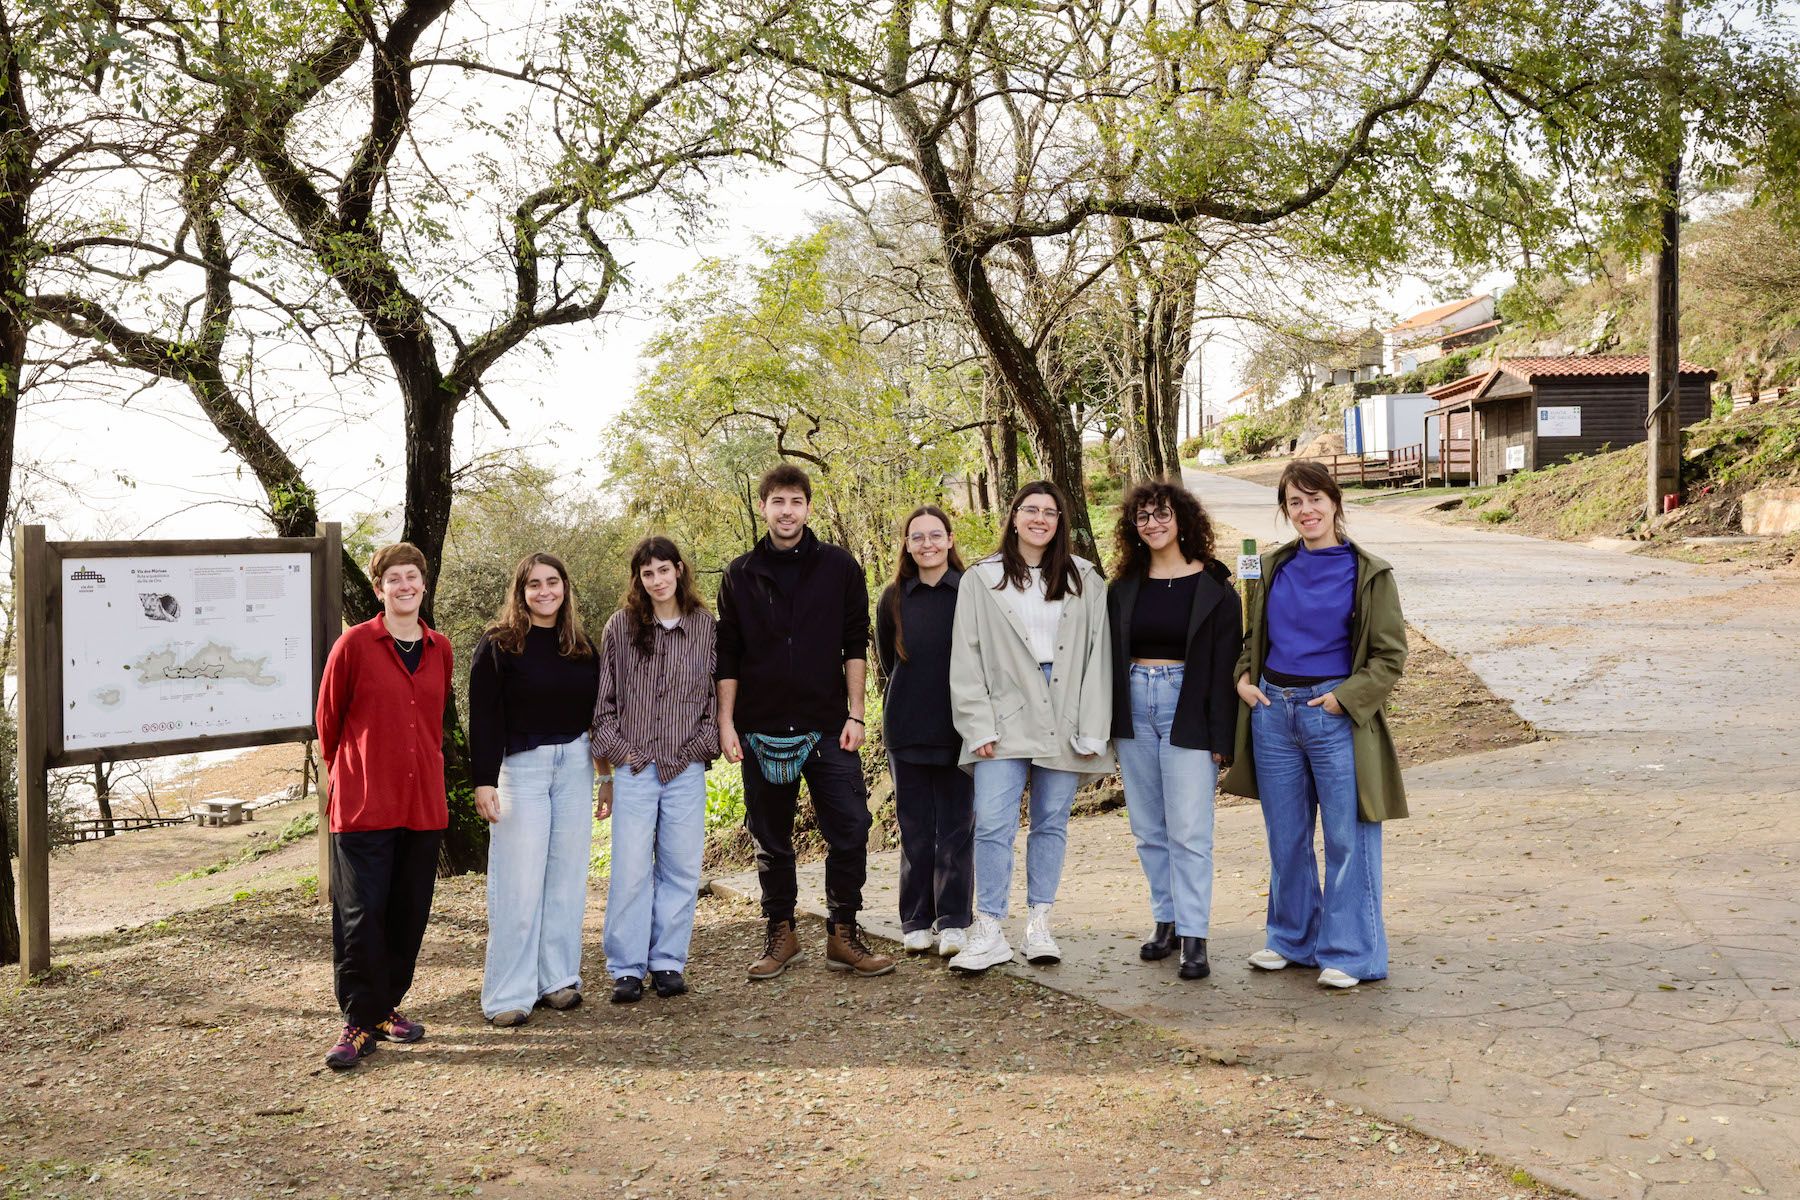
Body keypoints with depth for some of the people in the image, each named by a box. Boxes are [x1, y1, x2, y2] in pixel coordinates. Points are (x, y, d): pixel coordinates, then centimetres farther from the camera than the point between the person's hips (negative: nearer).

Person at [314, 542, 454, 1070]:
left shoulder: (440, 649, 9)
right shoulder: (354, 644, -5)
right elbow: (327, 718, 4)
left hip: (423, 803, 5)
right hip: (364, 804, -4)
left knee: (410, 915, 10)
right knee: (361, 915, -4)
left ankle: (388, 1005, 27)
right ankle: (360, 1023, 7)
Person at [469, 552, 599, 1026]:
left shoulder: (581, 645, 9)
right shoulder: (498, 644, -5)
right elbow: (483, 717, -8)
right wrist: (483, 781, -14)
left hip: (575, 764, 5)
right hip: (520, 767, -5)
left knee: (567, 878, 8)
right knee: (519, 883, -3)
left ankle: (558, 978, 18)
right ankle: (509, 994, 5)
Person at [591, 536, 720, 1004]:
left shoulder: (705, 627, 5)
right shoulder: (620, 627, 4)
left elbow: (717, 696, 8)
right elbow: (604, 699, 7)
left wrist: (699, 747, -2)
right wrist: (616, 752, 0)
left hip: (687, 770, 1)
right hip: (633, 768, -1)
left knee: (680, 869, 5)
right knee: (630, 871, -1)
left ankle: (668, 964, 17)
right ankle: (627, 969, 9)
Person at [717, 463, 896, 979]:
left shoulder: (838, 566, 4)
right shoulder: (740, 575, 7)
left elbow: (855, 645, 3)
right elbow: (728, 657, 7)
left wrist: (854, 714, -4)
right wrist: (726, 722, 0)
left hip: (828, 727, -1)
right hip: (762, 729, 1)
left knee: (849, 831, -4)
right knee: (770, 839, 9)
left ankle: (843, 935, 10)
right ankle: (780, 933, 22)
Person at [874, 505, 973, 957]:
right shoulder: (894, 598, 4)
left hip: (959, 727, -2)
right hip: (907, 728, 2)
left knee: (956, 825, 1)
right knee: (915, 826, 7)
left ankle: (953, 920, 10)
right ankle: (917, 921, 15)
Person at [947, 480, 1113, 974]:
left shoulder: (1085, 581, 7)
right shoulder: (981, 580, 5)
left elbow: (1098, 656, 3)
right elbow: (966, 659, 2)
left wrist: (1093, 729, -3)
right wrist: (979, 725, -6)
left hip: (1062, 723, 1)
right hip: (1005, 720, -1)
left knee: (1051, 822, 8)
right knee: (992, 825, -8)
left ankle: (1038, 925, 19)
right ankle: (989, 931, 1)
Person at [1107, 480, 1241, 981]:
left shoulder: (1213, 587, -3)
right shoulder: (1124, 588, 9)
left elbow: (1225, 665, -5)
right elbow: (1110, 658, 10)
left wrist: (1221, 736, -10)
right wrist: (1107, 725, 4)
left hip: (1187, 711, -4)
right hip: (1134, 708, 5)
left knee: (1189, 831, -5)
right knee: (1148, 829, 10)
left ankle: (1193, 936, 2)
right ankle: (1166, 920, 22)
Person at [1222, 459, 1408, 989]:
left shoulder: (1369, 573, -4)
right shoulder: (1274, 567, 8)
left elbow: (1390, 655, -4)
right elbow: (1253, 634, 19)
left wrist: (1345, 698, -14)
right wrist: (1243, 676, 2)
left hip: (1334, 716, -4)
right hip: (1272, 710, 5)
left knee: (1347, 837, 0)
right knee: (1285, 836, 14)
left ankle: (1349, 952, 13)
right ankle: (1293, 938, 30)